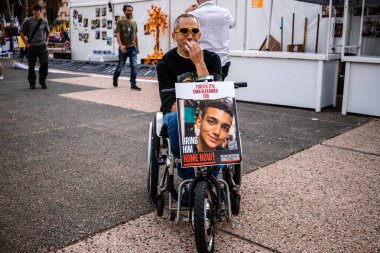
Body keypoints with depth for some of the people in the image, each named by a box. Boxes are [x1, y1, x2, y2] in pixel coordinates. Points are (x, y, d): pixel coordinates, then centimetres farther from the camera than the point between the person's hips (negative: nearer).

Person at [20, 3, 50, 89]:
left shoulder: (44, 22, 5)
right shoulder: (28, 21, -2)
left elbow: (48, 32, 24)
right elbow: (22, 33, 5)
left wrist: (46, 41, 14)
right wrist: (26, 43, -1)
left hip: (42, 46, 1)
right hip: (32, 47, -1)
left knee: (44, 64, -6)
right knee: (31, 66, 3)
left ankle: (43, 82, 8)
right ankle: (32, 83, 16)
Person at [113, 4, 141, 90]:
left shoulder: (134, 23, 9)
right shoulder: (120, 22, -4)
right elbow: (118, 35, -10)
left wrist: (137, 47, 15)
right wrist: (121, 45, -23)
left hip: (132, 48, 3)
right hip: (123, 48, -3)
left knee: (134, 66, -8)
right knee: (120, 66, 8)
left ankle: (133, 84, -5)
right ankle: (115, 79, 34)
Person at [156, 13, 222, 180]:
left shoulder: (212, 59, 1)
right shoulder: (166, 63, -1)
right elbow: (170, 104, -11)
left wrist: (199, 63, -20)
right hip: (177, 114, -1)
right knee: (177, 120, -37)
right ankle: (188, 177, -21)